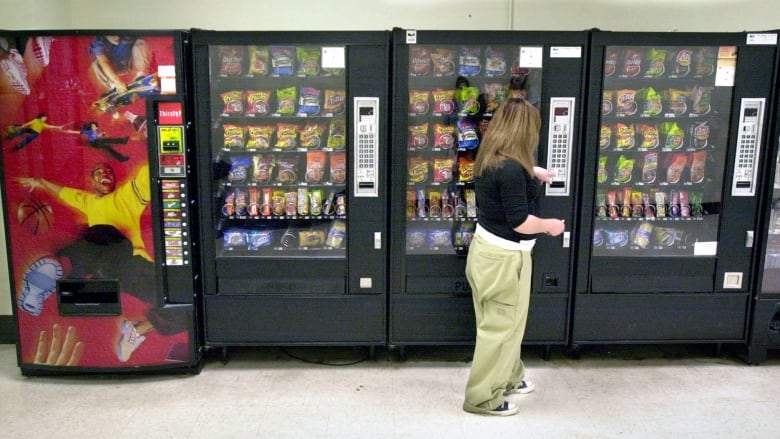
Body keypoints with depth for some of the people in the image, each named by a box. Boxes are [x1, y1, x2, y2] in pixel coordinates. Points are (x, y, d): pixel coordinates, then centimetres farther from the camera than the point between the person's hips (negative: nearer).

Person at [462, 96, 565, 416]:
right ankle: (484, 398, 17)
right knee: (501, 326, 4)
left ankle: (509, 378, 42)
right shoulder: (511, 169, -26)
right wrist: (549, 226, -7)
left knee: (503, 322, 24)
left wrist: (532, 174, 38)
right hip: (504, 257, -10)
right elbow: (520, 222, -24)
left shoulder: (491, 160, 4)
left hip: (489, 248, 10)